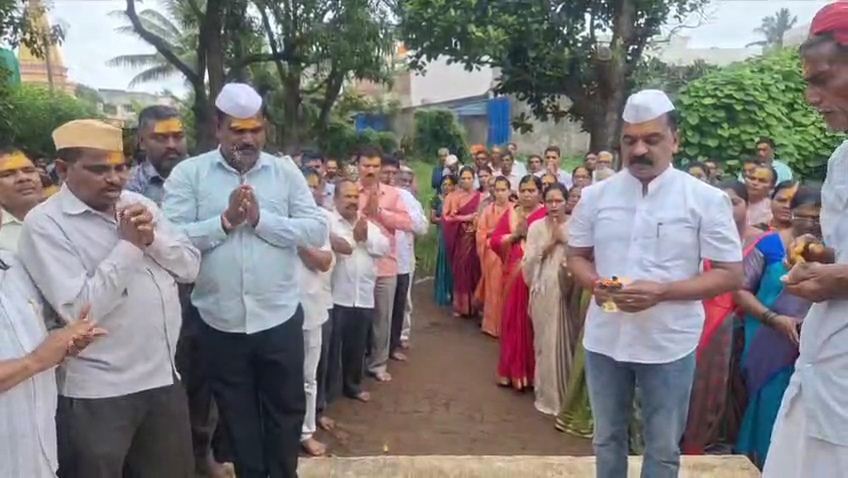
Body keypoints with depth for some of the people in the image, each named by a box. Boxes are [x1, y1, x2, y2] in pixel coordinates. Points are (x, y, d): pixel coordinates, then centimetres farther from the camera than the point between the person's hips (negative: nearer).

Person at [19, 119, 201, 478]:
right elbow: (78, 310, -22)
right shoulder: (45, 223, -12)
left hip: (164, 377, 6)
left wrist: (153, 239, -12)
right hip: (98, 393, -5)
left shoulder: (140, 204, 6)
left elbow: (190, 266, 5)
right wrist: (128, 244, -19)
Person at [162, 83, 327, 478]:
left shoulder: (286, 171, 1)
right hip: (220, 322, 0)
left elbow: (316, 230, -8)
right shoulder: (188, 173, -2)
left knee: (287, 408, 16)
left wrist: (260, 218, -16)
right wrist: (225, 220, -19)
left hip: (280, 316, 1)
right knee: (237, 415, 18)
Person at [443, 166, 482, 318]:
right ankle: (460, 306, 10)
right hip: (459, 238, 1)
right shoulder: (452, 197, 5)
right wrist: (465, 218, -12)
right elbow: (448, 217, -3)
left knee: (474, 269, -2)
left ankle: (473, 305, 9)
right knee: (460, 269, 2)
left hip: (474, 238, 0)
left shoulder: (479, 196, 5)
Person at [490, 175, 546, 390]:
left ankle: (531, 373, 12)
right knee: (512, 322, 10)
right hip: (513, 274, 5)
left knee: (531, 323, 0)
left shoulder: (547, 215, -3)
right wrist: (514, 235, -8)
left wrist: (530, 234, -18)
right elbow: (494, 241, 5)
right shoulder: (510, 213, 12)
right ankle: (512, 371, 22)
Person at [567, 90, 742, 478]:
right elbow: (576, 256, 10)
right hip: (605, 338, 3)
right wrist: (594, 283, -14)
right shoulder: (596, 195, 0)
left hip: (668, 344, -2)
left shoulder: (706, 199, -8)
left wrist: (662, 292, -22)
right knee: (607, 438, 20)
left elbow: (731, 274, -7)